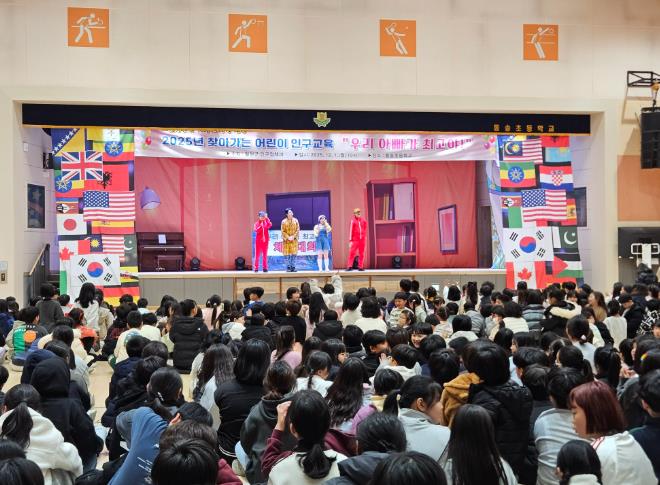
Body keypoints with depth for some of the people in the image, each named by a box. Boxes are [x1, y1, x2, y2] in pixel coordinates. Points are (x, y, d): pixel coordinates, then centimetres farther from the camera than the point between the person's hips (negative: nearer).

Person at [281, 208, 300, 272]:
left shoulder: (295, 220, 6)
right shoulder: (284, 221, 0)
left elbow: (298, 230, 3)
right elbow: (283, 231, -2)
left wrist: (293, 236, -9)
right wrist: (288, 237, -12)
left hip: (294, 240, 2)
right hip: (286, 240, -1)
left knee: (294, 254, -2)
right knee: (287, 254, -2)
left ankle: (293, 267, 3)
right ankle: (288, 267, 3)